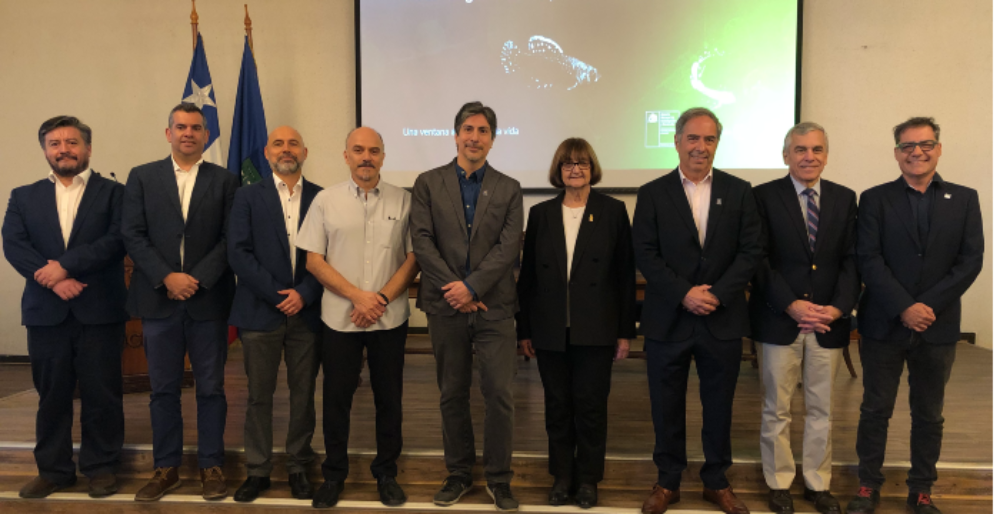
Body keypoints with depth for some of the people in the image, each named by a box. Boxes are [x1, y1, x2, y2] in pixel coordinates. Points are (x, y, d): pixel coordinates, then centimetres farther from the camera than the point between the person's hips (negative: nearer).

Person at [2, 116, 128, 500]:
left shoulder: (113, 193, 4)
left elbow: (117, 241, -9)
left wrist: (65, 265, -17)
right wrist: (54, 280, -15)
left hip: (100, 312, -2)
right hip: (46, 313, 3)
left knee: (101, 394, 4)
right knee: (51, 395, 10)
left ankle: (101, 467, 17)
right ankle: (53, 470, 23)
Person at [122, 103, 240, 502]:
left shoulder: (225, 181, 4)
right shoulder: (142, 177, 7)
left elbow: (230, 239, -1)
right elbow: (133, 235, 0)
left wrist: (197, 279, -12)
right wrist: (167, 277, -11)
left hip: (208, 300, -1)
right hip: (159, 300, 1)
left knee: (211, 389, 6)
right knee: (163, 389, 9)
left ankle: (211, 466, 18)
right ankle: (166, 468, 21)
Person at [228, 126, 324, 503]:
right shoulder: (248, 197, 4)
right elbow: (239, 253, -5)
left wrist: (304, 294, -12)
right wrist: (278, 294, -12)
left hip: (307, 312, 1)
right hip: (260, 312, 0)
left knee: (303, 394, 8)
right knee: (259, 395, 6)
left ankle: (299, 468, 21)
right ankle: (257, 471, 18)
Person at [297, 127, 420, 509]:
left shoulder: (402, 201, 1)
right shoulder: (325, 201, 1)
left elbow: (413, 258, -1)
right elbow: (314, 261, -1)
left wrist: (381, 299, -12)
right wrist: (358, 296, -11)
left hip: (390, 318, 0)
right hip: (340, 317, 0)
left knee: (389, 398, 10)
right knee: (336, 397, 8)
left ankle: (386, 473, 26)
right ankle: (334, 475, 25)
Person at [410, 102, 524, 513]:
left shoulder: (509, 189, 6)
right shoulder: (428, 184, 6)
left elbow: (509, 248, -4)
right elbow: (422, 242, -3)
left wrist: (472, 287, -14)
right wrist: (454, 289, -11)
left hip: (494, 307, 0)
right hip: (446, 307, 1)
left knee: (500, 395, -1)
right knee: (452, 395, 10)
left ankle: (499, 478, 15)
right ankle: (459, 474, 25)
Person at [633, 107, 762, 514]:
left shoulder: (739, 191, 5)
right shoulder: (653, 194, 1)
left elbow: (750, 251, -1)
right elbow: (645, 254, -5)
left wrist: (717, 294, -13)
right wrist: (684, 294, -15)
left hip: (723, 320, 1)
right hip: (668, 322, -1)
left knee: (719, 406, 12)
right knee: (666, 407, 9)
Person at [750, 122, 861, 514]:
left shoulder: (845, 198, 8)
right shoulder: (764, 196, -2)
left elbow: (851, 259, 3)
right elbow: (759, 260, -7)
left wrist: (838, 307, -11)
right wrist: (791, 305, -16)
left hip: (829, 321, 3)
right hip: (778, 320, -3)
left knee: (822, 408, 13)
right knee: (777, 409, 8)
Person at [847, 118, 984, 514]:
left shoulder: (964, 199, 6)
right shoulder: (875, 199, 1)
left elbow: (971, 260, -3)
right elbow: (868, 259, -7)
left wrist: (928, 305, -14)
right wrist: (904, 307, -17)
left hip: (938, 327, 1)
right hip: (884, 325, -1)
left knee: (929, 414, 11)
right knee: (876, 409, 8)